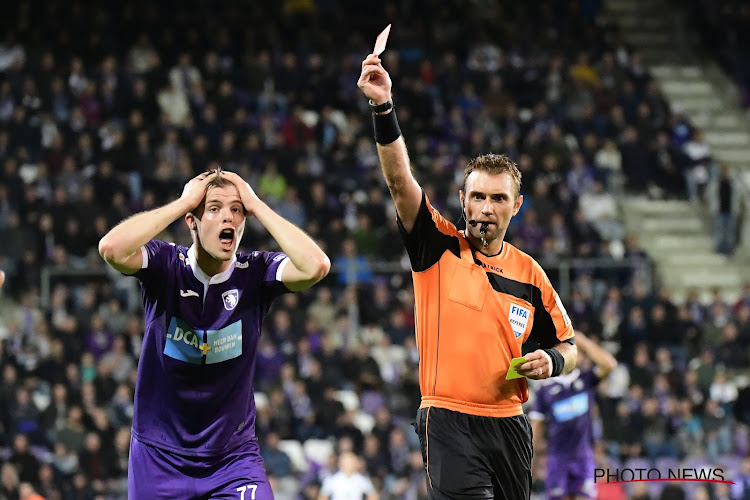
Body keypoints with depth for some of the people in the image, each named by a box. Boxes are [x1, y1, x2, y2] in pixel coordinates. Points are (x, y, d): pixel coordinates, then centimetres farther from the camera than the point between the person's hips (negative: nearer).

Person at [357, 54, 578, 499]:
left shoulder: (529, 274, 10)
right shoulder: (440, 248, 1)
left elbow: (567, 346, 20)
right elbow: (399, 179, -12)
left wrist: (552, 361, -5)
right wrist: (383, 107, -24)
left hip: (510, 424, 4)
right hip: (449, 423, -4)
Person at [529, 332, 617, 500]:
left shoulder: (586, 379, 6)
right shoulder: (546, 387, 5)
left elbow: (609, 364, -13)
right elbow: (536, 424, 7)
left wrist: (583, 341, -10)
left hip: (583, 456, 0)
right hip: (557, 455, 0)